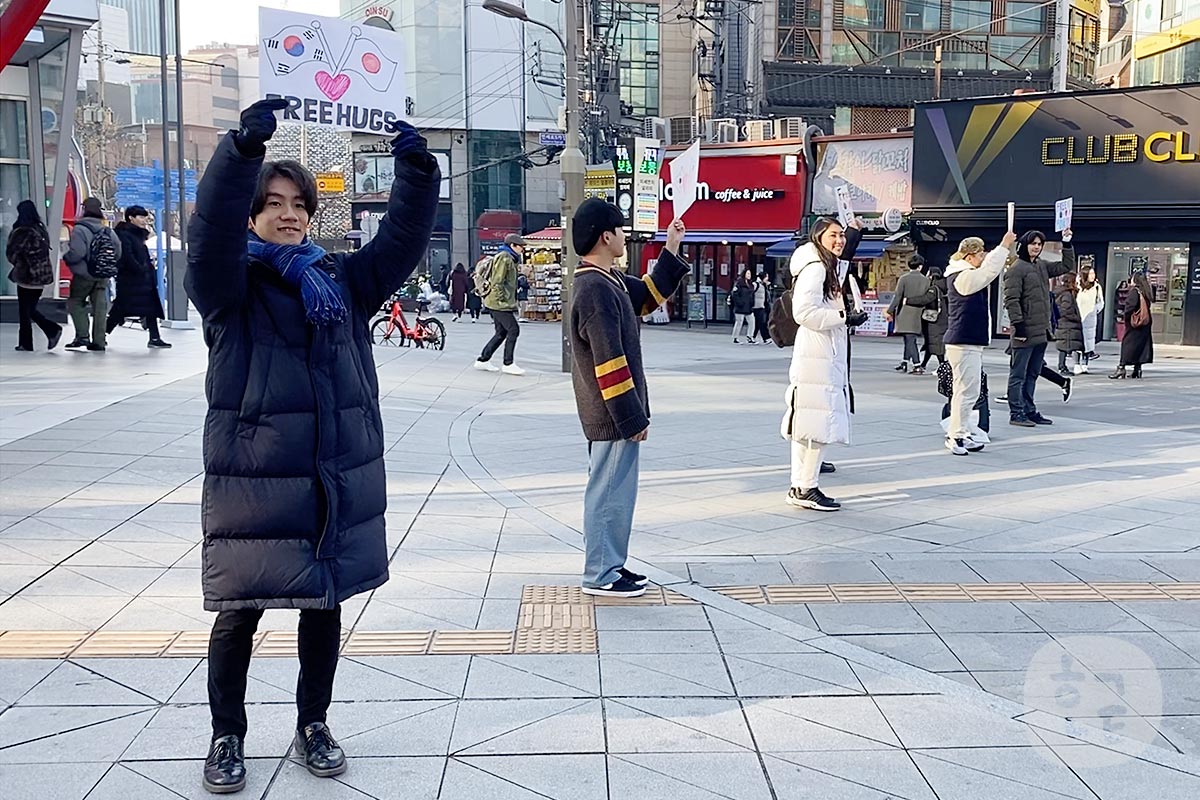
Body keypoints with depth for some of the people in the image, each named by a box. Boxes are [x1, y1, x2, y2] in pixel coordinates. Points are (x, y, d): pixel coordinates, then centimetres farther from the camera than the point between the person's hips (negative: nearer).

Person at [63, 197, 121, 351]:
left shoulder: (80, 229, -14)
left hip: (83, 275, -5)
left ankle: (82, 336, -1)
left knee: (75, 302, 10)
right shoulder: (108, 231, 3)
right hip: (103, 276, 5)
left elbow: (77, 253, -22)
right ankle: (99, 342, 8)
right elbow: (118, 253, 3)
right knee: (100, 307, 8)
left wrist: (66, 258, -2)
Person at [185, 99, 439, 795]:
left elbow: (404, 239, 2)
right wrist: (245, 147, -34)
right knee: (239, 613, 5)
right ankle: (228, 738, 25)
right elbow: (210, 229, -21)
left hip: (339, 479, 4)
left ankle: (314, 726, 32)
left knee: (325, 606, 14)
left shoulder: (343, 281, 9)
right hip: (252, 479, -4)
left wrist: (417, 168, -13)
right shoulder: (231, 285, -2)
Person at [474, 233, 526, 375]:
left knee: (501, 333, 12)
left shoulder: (510, 259, 20)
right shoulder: (504, 258, -13)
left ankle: (483, 360, 17)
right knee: (514, 330, -11)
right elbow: (497, 281, -19)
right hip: (499, 303, -11)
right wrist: (501, 298, -19)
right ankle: (508, 364, -6)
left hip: (501, 303, 11)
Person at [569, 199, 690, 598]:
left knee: (614, 490, 18)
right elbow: (609, 364, -23)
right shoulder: (596, 290, -22)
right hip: (612, 415, -11)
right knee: (610, 491, -1)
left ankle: (610, 564, 29)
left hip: (612, 414, 11)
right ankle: (601, 576, 9)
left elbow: (648, 295, 28)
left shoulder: (609, 280, 10)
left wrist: (671, 250, 22)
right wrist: (633, 418, -20)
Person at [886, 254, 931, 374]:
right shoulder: (925, 280, 3)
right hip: (918, 315, 4)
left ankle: (917, 366, -14)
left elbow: (898, 296, -9)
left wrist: (890, 311, -5)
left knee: (910, 340, -6)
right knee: (909, 340, 15)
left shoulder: (904, 278, -7)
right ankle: (905, 363, 23)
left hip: (905, 314, -4)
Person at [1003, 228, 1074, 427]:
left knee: (1032, 374, 14)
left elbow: (1067, 266, 24)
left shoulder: (1043, 266, 16)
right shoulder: (1017, 268, -10)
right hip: (1025, 332, -8)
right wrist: (1018, 325, -19)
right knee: (1018, 374, -2)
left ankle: (1029, 411, 20)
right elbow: (1011, 299, -15)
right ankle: (1016, 413, 2)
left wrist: (1067, 244, 13)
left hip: (1041, 331, 8)